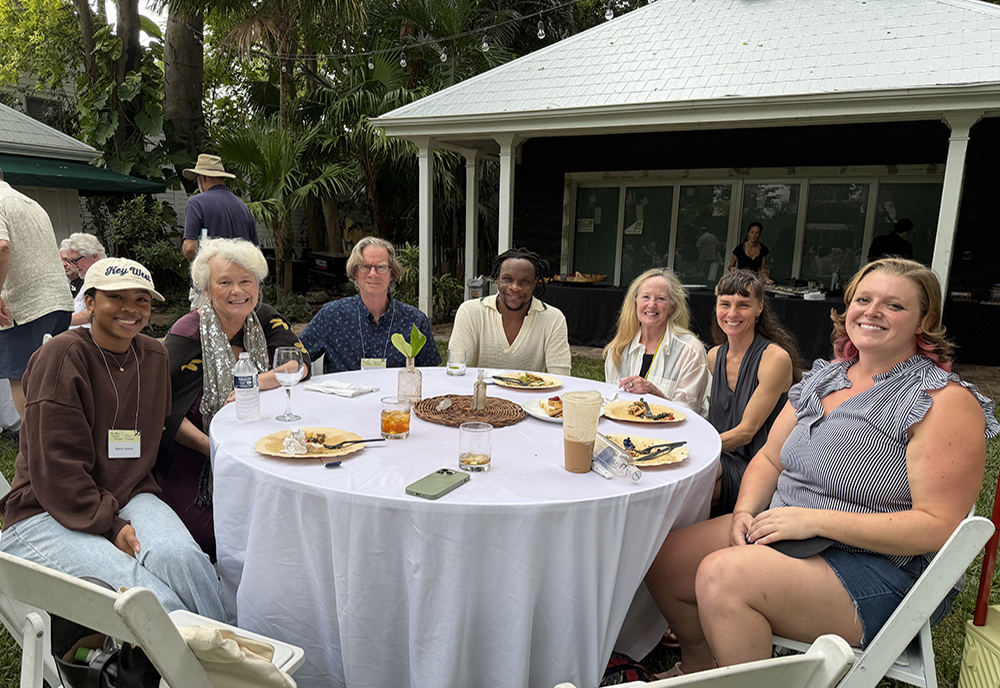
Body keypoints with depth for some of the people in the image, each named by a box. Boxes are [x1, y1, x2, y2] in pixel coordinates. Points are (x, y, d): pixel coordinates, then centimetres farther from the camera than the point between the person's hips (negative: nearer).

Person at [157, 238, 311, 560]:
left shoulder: (264, 319, 5)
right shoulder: (188, 334, -11)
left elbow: (301, 363, 0)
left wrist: (256, 383, -17)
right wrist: (212, 447, -24)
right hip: (193, 468, -4)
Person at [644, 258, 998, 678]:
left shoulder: (946, 403, -11)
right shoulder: (825, 377, 10)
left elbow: (938, 526, -18)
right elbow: (769, 458, 13)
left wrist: (815, 519, -22)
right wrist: (745, 510, -7)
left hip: (880, 569, -7)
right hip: (782, 532, 7)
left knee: (723, 574, -30)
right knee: (662, 558, -6)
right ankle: (699, 665, 20)